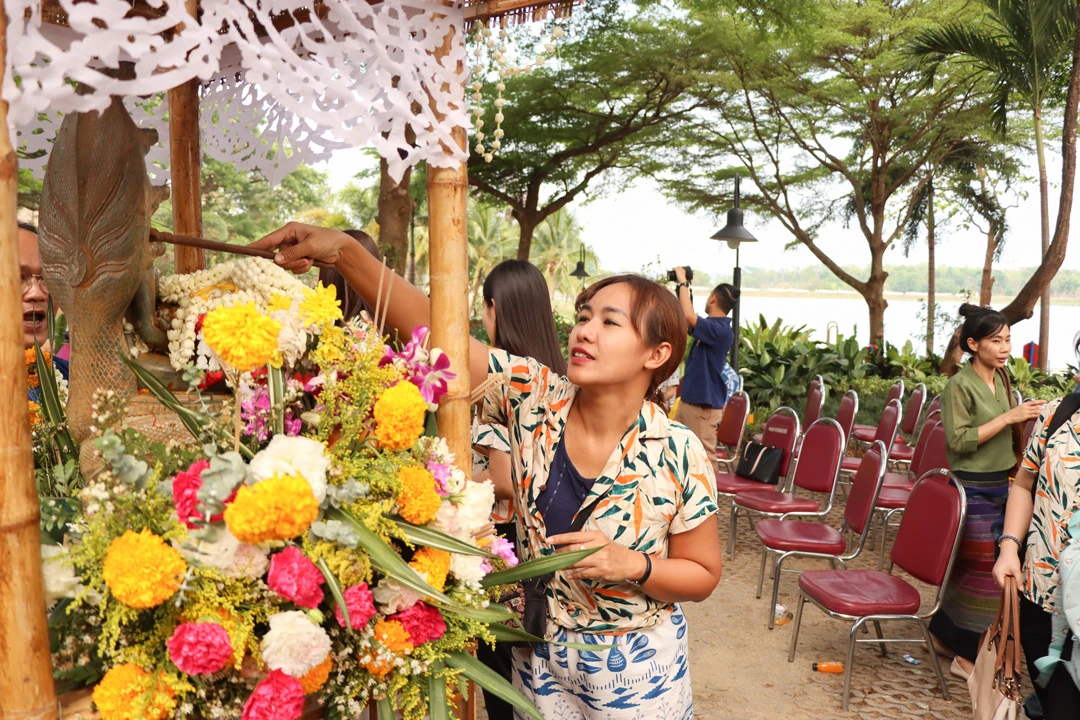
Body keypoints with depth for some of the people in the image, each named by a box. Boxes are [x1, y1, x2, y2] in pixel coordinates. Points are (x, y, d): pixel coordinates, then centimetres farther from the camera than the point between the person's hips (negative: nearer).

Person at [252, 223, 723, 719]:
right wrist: (343, 251, -32)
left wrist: (630, 564, -26)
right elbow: (433, 328, -22)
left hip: (634, 669, -2)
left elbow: (703, 575, -7)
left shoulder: (679, 454, -19)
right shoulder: (534, 397, -15)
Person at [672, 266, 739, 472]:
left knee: (704, 455, -5)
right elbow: (688, 320, 27)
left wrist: (683, 283, -19)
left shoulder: (721, 330, -20)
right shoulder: (711, 325, 10)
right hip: (689, 398, 10)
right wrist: (681, 288, 15)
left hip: (704, 403, -10)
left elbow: (688, 316, -33)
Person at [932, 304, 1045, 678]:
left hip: (1000, 485, 7)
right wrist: (1008, 417, -23)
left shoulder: (1001, 378, 7)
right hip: (974, 489, -7)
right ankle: (966, 656, 12)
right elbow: (959, 440, -21)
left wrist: (1024, 419, -1)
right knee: (980, 567, -2)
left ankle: (944, 633, 30)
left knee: (966, 563, 14)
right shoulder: (960, 385, -15)